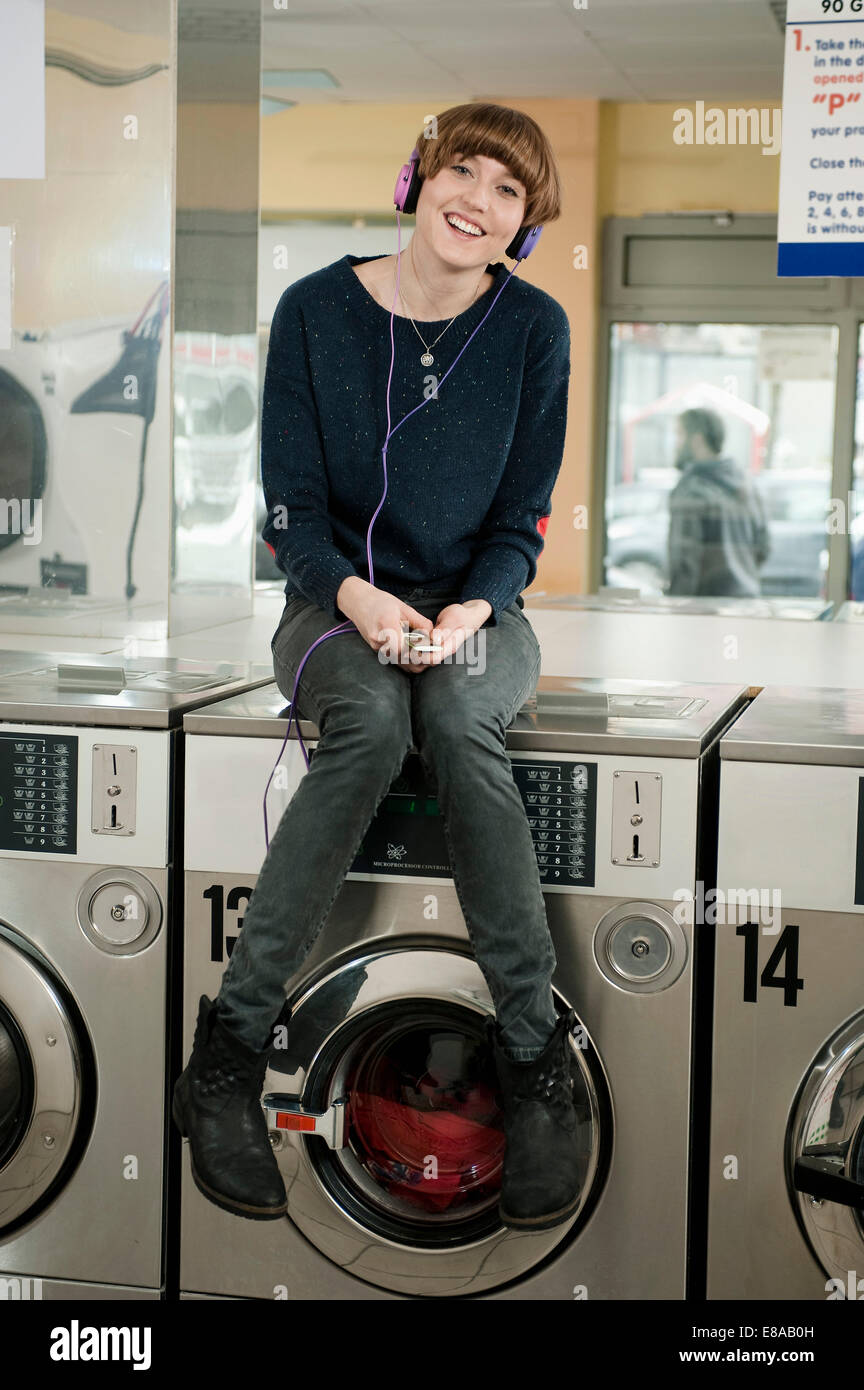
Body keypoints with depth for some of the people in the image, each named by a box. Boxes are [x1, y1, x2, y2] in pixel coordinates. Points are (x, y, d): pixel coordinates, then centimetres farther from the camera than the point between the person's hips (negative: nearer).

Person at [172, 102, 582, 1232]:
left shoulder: (534, 329, 1)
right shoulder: (317, 311, -1)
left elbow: (521, 522, 2)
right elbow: (294, 510, -2)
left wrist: (471, 609, -19)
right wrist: (355, 594, -22)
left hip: (477, 612, 1)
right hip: (339, 603, 0)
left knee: (459, 720, -36)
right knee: (371, 724, -36)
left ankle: (533, 1055, -30)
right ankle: (234, 1043, -31)